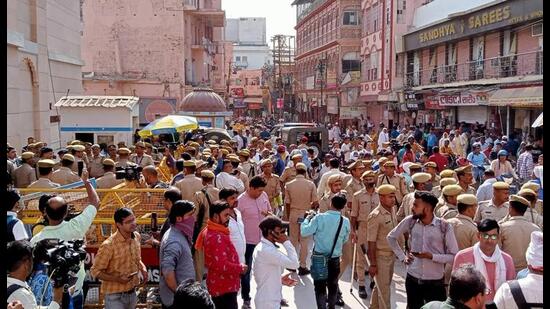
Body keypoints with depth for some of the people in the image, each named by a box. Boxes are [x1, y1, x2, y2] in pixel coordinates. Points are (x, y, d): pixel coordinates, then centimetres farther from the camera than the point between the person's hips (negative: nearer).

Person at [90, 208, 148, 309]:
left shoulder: (136, 236, -4)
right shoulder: (109, 245, -23)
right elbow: (95, 271, -16)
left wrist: (142, 268, -5)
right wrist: (117, 279, -25)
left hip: (132, 293, 6)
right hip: (115, 296, -6)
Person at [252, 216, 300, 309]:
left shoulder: (261, 247, 7)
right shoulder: (268, 250, -24)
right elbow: (294, 263, -26)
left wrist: (280, 279, 5)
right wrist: (286, 242, -18)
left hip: (270, 300, 10)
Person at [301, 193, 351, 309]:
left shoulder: (319, 217, -17)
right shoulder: (345, 221, -8)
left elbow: (304, 232, -14)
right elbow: (345, 239, 5)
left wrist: (307, 218, 0)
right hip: (335, 259, 2)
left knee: (320, 285, 9)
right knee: (333, 285, 20)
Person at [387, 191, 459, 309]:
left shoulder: (444, 227, -14)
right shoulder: (410, 221, -5)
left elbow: (454, 256, -9)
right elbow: (391, 237, 10)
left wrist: (432, 256, -20)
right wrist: (402, 257, 4)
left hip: (435, 281, -3)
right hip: (412, 279, 3)